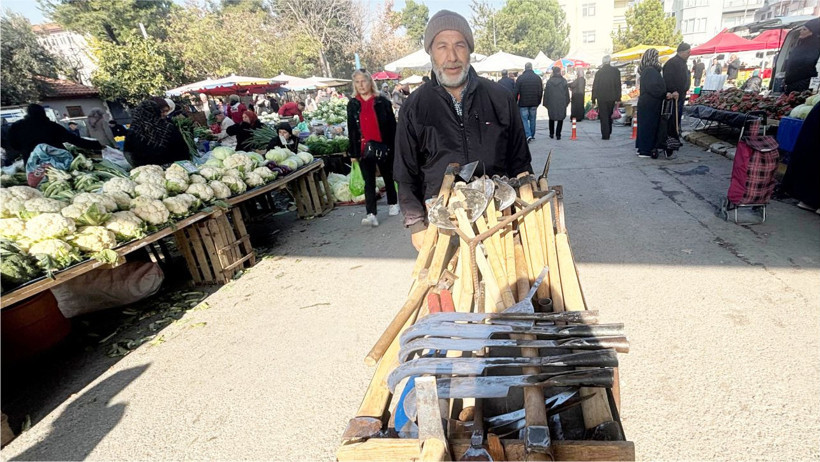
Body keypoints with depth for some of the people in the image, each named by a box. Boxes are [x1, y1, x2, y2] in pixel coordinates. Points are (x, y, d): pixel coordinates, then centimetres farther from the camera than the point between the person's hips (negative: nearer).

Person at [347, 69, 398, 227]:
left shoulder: (382, 101, -1)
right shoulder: (352, 104, 6)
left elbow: (392, 125, -1)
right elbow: (352, 129, 7)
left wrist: (394, 146, -6)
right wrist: (354, 152, 3)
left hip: (383, 146, -1)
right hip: (364, 148, 1)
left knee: (388, 177, 15)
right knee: (369, 182, -4)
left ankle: (393, 204, 35)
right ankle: (371, 214, -8)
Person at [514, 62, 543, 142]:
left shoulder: (520, 78, -6)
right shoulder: (537, 78, 5)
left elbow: (515, 92, -7)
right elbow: (540, 91, 8)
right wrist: (538, 102, 16)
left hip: (523, 103, -3)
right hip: (534, 103, 4)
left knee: (524, 119, 0)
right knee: (532, 119, 13)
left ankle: (528, 135, -14)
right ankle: (532, 135, 19)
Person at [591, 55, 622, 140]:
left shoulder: (599, 72, -3)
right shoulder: (616, 71, -1)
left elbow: (595, 87, -2)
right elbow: (618, 86, -2)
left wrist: (593, 99, 3)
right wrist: (618, 98, 1)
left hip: (601, 98, -2)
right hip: (612, 98, 2)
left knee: (603, 117, 0)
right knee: (609, 116, 16)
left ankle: (605, 135, -5)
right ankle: (608, 133, 24)